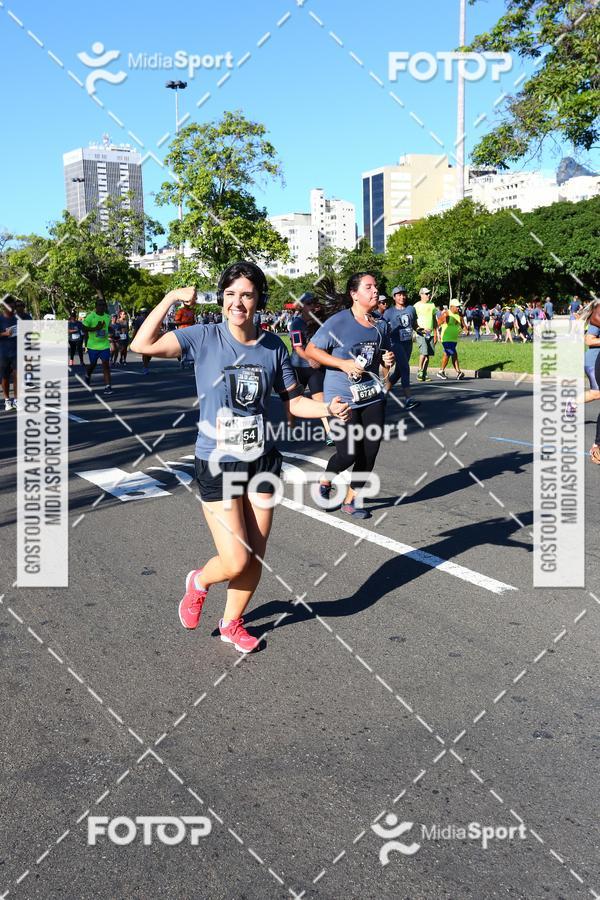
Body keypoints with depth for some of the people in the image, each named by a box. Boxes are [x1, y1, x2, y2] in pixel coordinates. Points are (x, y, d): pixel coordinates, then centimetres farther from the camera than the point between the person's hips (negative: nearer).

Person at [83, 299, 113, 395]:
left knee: (106, 365, -9)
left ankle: (108, 386, -11)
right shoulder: (90, 316, -12)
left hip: (105, 345, 2)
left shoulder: (108, 317, 3)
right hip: (93, 346, -2)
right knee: (93, 364, 13)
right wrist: (96, 328, -23)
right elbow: (84, 328, -11)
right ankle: (87, 375, 48)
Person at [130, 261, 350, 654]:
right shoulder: (205, 338, -9)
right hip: (217, 463, -3)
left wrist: (328, 408, -10)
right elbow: (142, 344, -16)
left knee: (256, 556, 10)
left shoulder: (273, 345, -1)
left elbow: (295, 400, 7)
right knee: (236, 562, -8)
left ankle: (232, 623, 37)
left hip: (262, 460, 4)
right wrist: (171, 298, -17)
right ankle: (199, 581, 29)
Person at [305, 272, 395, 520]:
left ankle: (351, 499, 22)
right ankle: (325, 481, 25)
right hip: (342, 398, -6)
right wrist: (343, 364, -19)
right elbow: (311, 350, -9)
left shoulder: (381, 325, 9)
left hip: (372, 397, 6)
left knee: (370, 452, 4)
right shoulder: (338, 322, -10)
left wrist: (388, 361, -1)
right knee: (348, 454, -8)